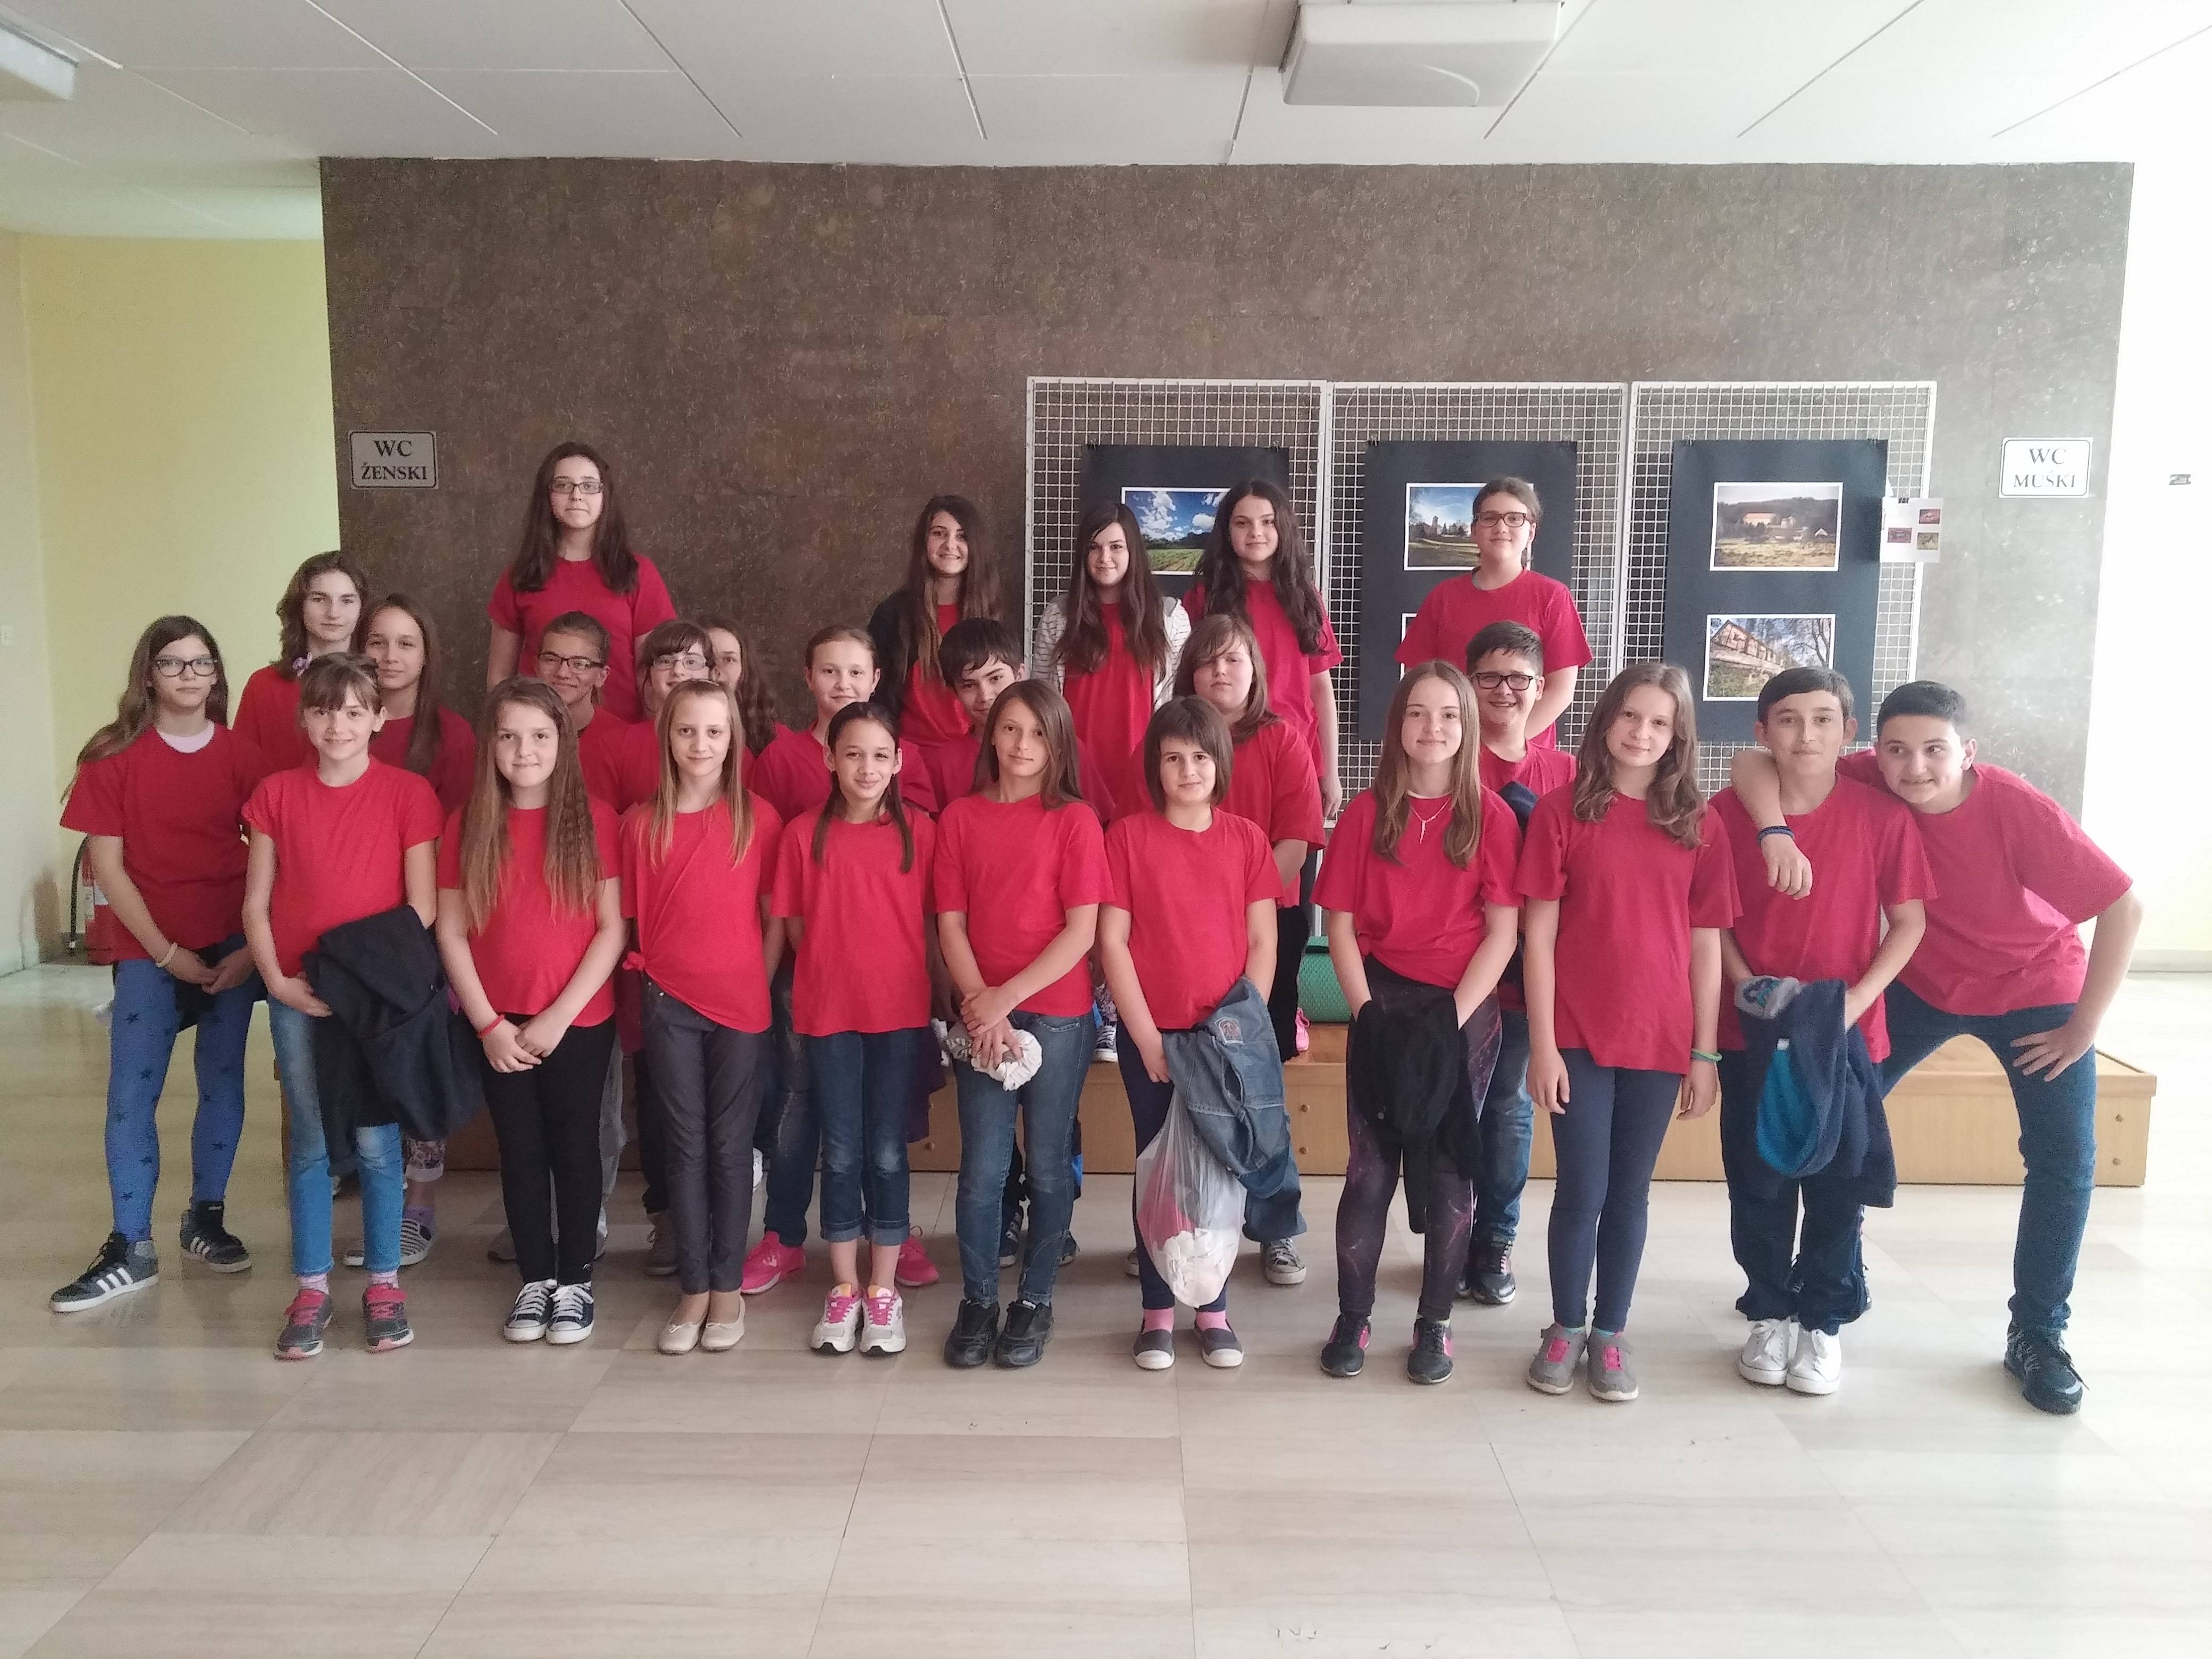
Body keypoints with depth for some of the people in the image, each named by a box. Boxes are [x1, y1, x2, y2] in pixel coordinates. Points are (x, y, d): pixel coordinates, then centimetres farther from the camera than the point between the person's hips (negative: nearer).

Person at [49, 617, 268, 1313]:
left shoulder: (242, 756, 1)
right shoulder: (113, 757, -3)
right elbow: (107, 867, -4)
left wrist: (253, 947, -7)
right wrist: (165, 951, -8)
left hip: (232, 946, 1)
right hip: (149, 950, -1)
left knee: (223, 1083, 7)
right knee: (131, 1093, -3)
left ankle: (205, 1216, 23)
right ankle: (130, 1247, 5)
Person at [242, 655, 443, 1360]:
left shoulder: (407, 793, -5)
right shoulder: (277, 794, 2)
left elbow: (422, 908, -6)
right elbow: (256, 904, 4)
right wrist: (277, 981, -7)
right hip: (297, 995, 2)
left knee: (375, 1140, 4)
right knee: (310, 1142, 8)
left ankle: (384, 1284, 17)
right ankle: (312, 1289, 18)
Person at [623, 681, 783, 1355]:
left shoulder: (759, 818, -3)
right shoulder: (642, 823, 1)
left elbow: (776, 920, 1)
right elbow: (634, 918, 7)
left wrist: (757, 988, -2)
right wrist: (652, 977, 0)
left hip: (741, 1005, -1)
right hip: (669, 1003, 1)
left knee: (730, 1145, 7)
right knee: (686, 1145, 8)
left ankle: (727, 1286, 18)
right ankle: (693, 1287, 18)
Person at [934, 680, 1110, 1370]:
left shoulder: (1075, 820, -2)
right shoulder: (960, 818, 6)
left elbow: (1082, 930, -8)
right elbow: (950, 924, 2)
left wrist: (1007, 997, -13)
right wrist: (979, 1002, -11)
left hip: (1057, 1015, -1)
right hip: (981, 1015, 2)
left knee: (1048, 1164, 7)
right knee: (982, 1168, 3)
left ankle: (1036, 1301, 22)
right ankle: (977, 1301, 19)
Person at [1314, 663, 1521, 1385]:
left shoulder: (1490, 816, -2)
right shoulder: (1366, 813, 2)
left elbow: (1503, 931, -4)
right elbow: (1340, 923, 2)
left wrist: (1452, 1018, -12)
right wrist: (1367, 1011, -9)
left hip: (1464, 1011, 0)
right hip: (1383, 1008, 1)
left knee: (1449, 1171, 7)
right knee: (1369, 1170, 3)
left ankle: (1435, 1323, 20)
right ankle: (1352, 1318, 16)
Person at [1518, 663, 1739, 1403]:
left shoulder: (1700, 826, 3)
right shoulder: (1562, 809, -3)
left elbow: (1706, 945, 5)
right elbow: (1538, 933, -5)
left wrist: (1706, 1051, 3)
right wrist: (1542, 1043, -9)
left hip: (1660, 1040, 2)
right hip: (1578, 1036, -2)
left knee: (1630, 1194, 12)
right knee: (1582, 1191, 4)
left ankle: (1611, 1334, 26)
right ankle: (1565, 1328, 24)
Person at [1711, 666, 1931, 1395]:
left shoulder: (1882, 816, -7)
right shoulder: (1727, 811, -6)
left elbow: (1909, 921, -1)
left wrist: (1858, 998, -12)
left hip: (1847, 1033, 0)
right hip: (1751, 1032, 1)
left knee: (1838, 1184, 8)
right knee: (1757, 1182, 9)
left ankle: (1824, 1322, 25)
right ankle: (1769, 1313, 27)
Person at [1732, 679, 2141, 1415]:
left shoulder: (2019, 810, -30)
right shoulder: (1871, 786, -22)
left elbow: (2124, 906, -25)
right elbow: (1752, 764, -25)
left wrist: (2083, 1027, -20)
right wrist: (1776, 830, -45)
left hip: (2034, 990, -2)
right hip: (1923, 983, 3)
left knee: (2065, 1159, -6)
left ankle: (2037, 1335, 11)